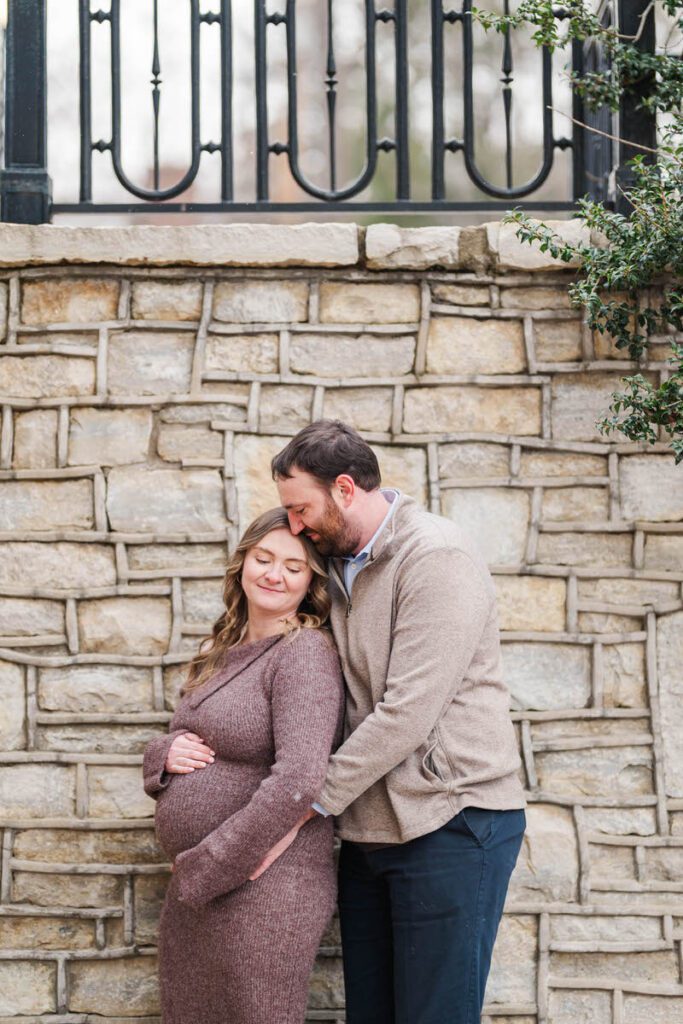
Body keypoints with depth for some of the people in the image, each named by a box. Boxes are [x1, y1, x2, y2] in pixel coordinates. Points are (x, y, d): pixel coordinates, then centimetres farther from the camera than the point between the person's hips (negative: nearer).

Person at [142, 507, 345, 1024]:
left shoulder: (305, 652, -13)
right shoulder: (221, 653, 13)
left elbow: (297, 782, -23)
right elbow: (183, 747, 21)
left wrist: (204, 869, -17)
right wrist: (166, 754, -4)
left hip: (261, 891, -8)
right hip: (193, 889, 8)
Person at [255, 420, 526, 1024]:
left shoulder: (437, 558, -13)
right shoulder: (340, 568, 14)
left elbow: (406, 714, -20)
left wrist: (305, 807, -15)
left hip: (449, 822, -8)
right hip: (370, 830, 8)